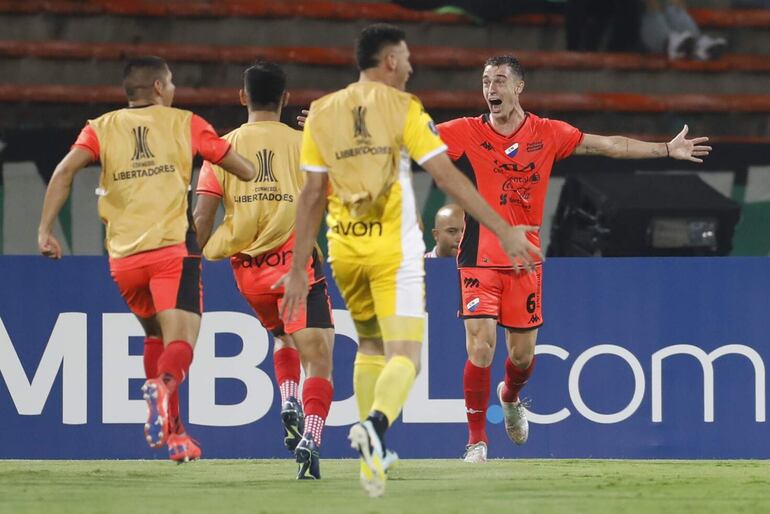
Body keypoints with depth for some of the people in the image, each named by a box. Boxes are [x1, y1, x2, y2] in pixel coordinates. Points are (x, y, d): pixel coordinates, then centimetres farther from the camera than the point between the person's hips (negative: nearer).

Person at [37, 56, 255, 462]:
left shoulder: (102, 129, 14)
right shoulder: (184, 124, 11)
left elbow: (64, 171, -5)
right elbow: (245, 170, 14)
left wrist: (45, 230, -6)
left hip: (123, 256, 3)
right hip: (173, 247, -3)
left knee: (155, 335, 24)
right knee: (180, 340, -13)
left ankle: (172, 430, 18)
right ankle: (164, 384, -47)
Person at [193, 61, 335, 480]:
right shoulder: (304, 144, 0)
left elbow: (202, 216, -2)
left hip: (247, 268, 3)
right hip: (296, 261, -3)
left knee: (283, 336, 29)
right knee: (317, 359, -5)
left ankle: (288, 405, 7)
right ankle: (310, 438, -26)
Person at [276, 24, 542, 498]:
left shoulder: (322, 113, 7)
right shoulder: (403, 108, -4)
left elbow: (312, 194, 6)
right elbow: (447, 176, -10)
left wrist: (299, 269, 9)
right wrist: (504, 232, -9)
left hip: (345, 248, 4)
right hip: (393, 250, -4)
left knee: (371, 347, 22)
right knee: (404, 356, -8)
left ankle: (372, 456, 19)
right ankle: (376, 424, -37)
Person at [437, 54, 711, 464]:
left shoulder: (547, 134, 3)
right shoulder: (466, 133, -3)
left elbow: (608, 146, 10)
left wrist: (667, 149, 11)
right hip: (479, 258, -2)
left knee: (523, 352, 7)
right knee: (481, 344, -14)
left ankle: (510, 397, 44)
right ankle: (476, 438, -2)